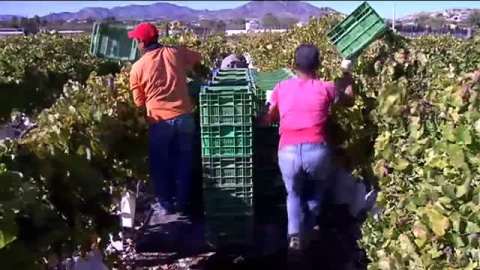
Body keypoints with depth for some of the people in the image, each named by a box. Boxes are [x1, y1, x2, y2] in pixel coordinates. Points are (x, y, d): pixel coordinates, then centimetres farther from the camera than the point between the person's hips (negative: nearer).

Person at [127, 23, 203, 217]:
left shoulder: (137, 67, -3)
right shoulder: (175, 53, 1)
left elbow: (139, 102, 5)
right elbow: (198, 58, 21)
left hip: (159, 122, -2)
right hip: (184, 117, 2)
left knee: (160, 164, 14)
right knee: (184, 161, 14)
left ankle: (165, 204, 23)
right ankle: (182, 203, 23)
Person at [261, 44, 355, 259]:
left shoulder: (282, 88, 12)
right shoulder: (326, 88, 9)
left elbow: (265, 120, 16)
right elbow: (349, 100, 28)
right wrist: (347, 73, 41)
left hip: (288, 152, 1)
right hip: (317, 150, 0)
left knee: (294, 195, 25)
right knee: (315, 195, 29)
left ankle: (294, 235, 3)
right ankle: (306, 237, 31)